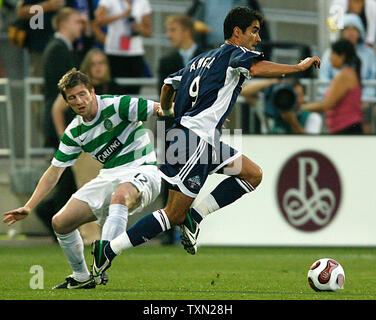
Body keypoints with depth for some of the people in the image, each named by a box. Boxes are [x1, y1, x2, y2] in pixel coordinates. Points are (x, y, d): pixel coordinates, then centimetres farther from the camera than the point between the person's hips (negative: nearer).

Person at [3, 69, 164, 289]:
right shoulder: (74, 132, 5)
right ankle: (81, 278, 21)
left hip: (141, 170, -7)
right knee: (61, 222, 0)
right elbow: (54, 171, 9)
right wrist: (29, 207, 2)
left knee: (120, 196, -42)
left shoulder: (117, 106, -12)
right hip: (109, 176, 7)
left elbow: (161, 109, -14)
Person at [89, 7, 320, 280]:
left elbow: (169, 84, 29)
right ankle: (109, 250, -4)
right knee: (174, 215, -7)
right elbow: (257, 68, -25)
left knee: (254, 175, 7)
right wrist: (300, 67, -17)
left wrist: (166, 111, 48)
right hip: (195, 138, -10)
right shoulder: (233, 53, -4)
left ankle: (194, 218, 2)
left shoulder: (202, 59, 20)